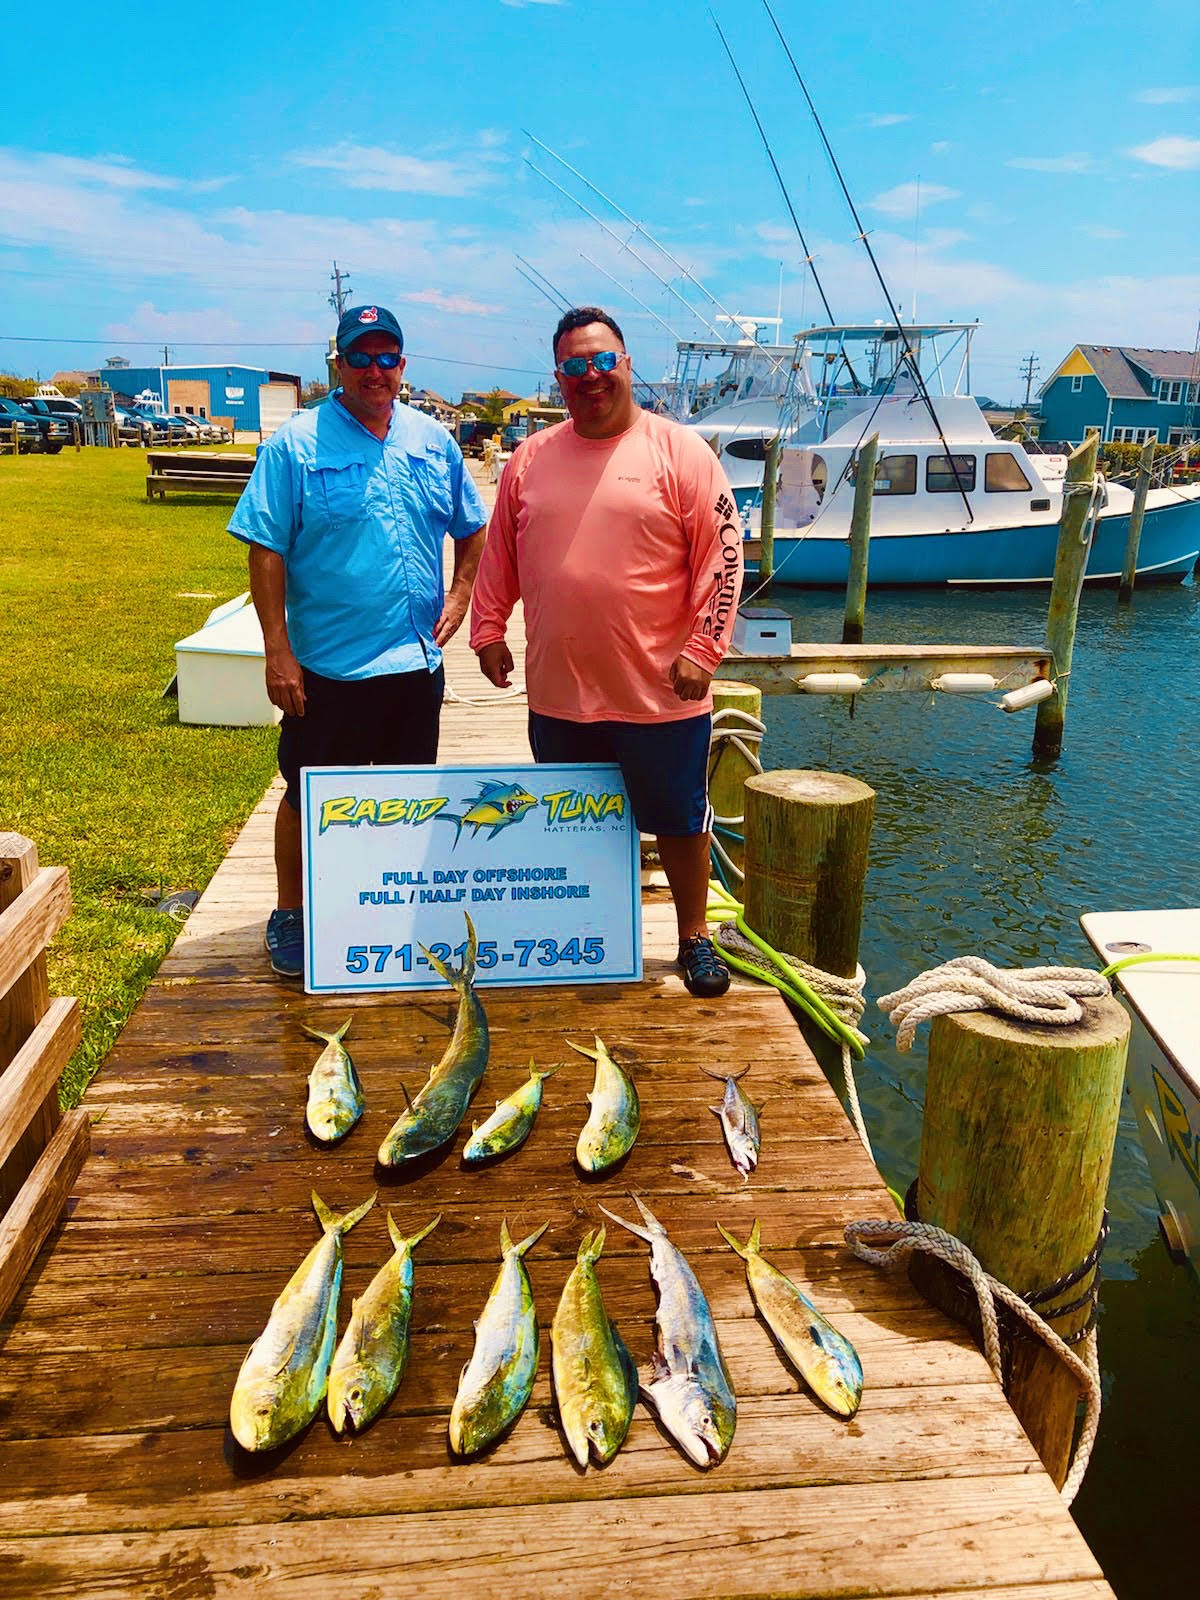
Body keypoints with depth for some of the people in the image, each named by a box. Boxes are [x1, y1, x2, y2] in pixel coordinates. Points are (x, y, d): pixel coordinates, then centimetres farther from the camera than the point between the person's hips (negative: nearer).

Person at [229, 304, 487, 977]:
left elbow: (472, 529, 18)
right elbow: (266, 553, -9)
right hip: (326, 664, -4)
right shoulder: (296, 444, -7)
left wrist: (459, 596, 4)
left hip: (417, 661, 4)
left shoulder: (433, 441, 6)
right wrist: (279, 652, -14)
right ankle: (292, 916, 26)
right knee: (310, 798, 7)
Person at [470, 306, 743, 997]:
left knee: (680, 820, 10)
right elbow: (500, 555, 15)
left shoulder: (681, 451, -4)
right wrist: (489, 629, 9)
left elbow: (723, 553, -7)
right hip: (557, 690, 4)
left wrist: (703, 648, -13)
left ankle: (695, 938, 28)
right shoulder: (531, 459, 8)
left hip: (661, 691, -3)